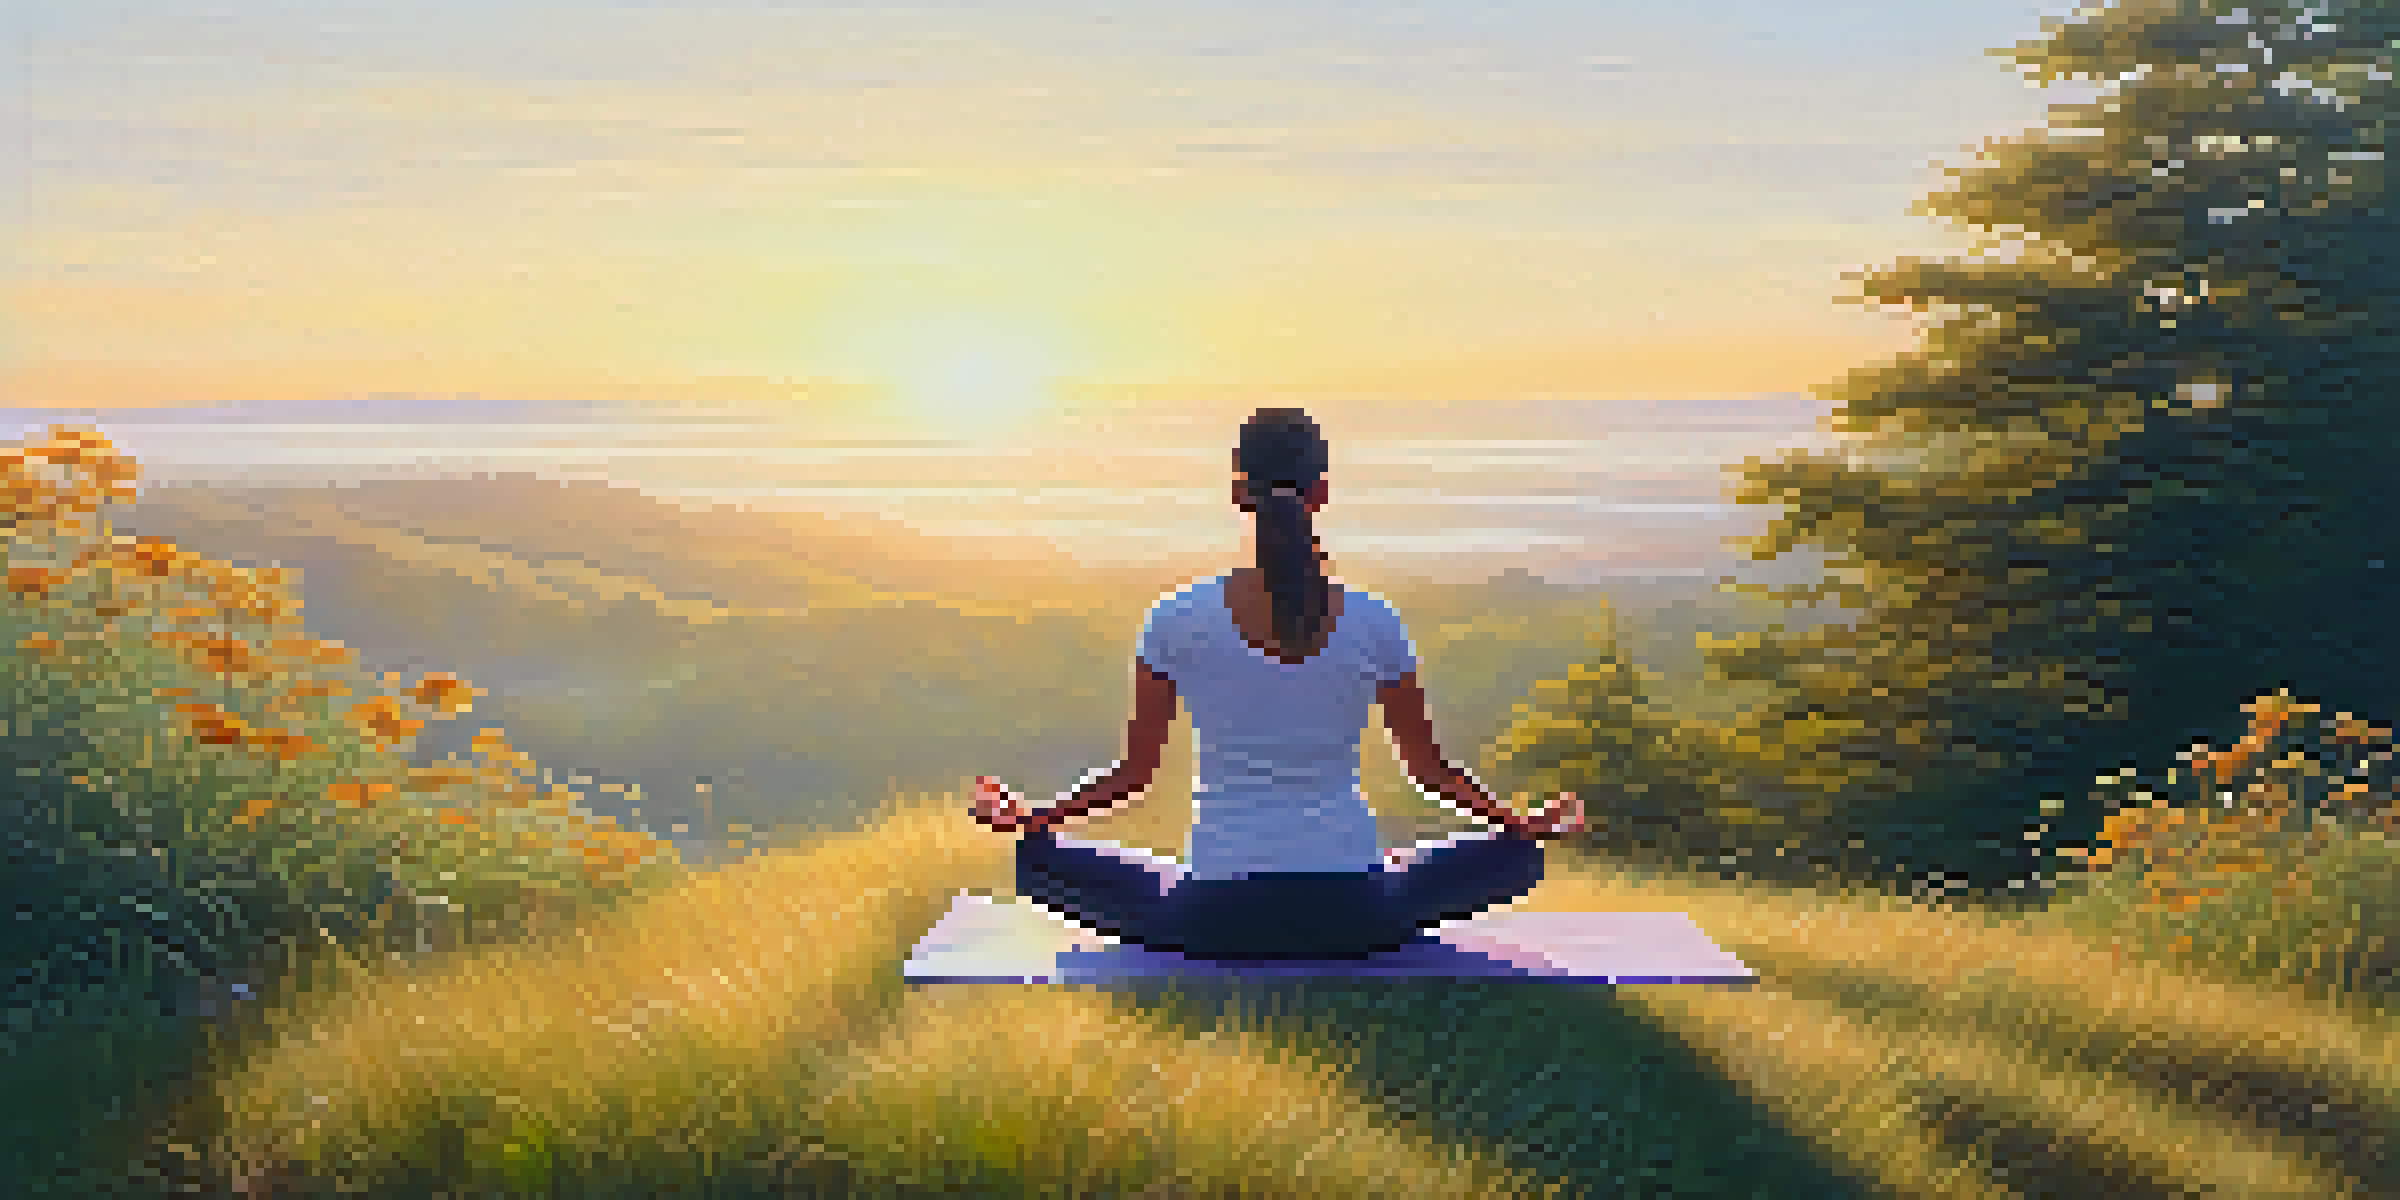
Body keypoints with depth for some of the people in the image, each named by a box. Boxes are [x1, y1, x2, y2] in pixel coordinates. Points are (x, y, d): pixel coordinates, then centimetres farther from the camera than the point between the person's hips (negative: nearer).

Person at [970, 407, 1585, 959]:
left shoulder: (1177, 621, -8)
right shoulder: (1373, 622, -5)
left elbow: (1135, 771, 0)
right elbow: (1428, 765, 5)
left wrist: (1029, 817, 16)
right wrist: (1520, 823, 21)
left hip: (1216, 918, -1)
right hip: (1354, 919, 1)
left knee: (1039, 857, 19)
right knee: (1517, 856, 23)